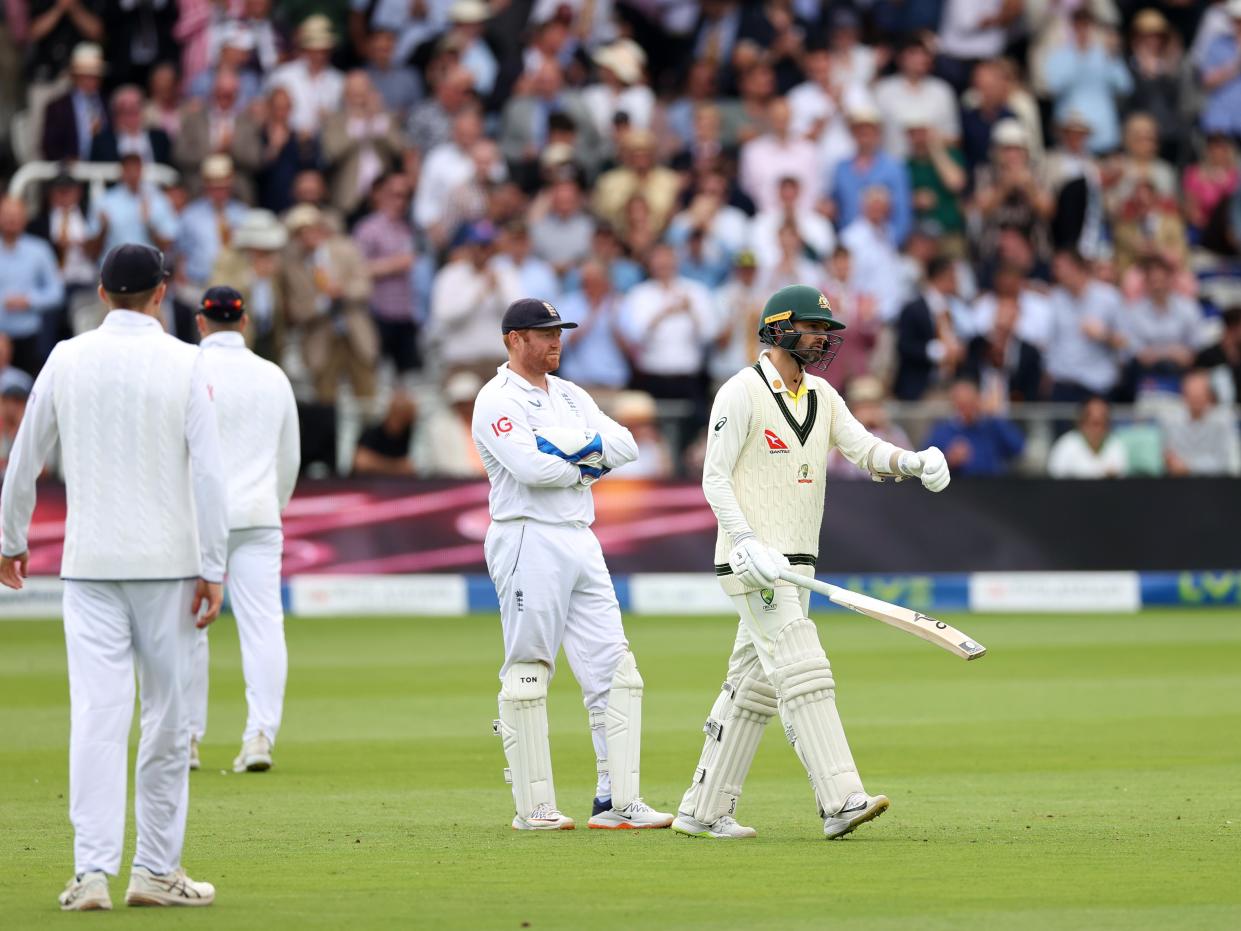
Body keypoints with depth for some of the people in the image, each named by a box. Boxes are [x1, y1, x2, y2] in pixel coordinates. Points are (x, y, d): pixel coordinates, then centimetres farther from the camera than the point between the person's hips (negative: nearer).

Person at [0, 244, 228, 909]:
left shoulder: (67, 359, 2)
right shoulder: (184, 363, -4)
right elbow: (208, 471, -8)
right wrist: (212, 569, -5)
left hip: (90, 563, 2)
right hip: (167, 561, -2)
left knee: (97, 714, -2)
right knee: (167, 716, 7)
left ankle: (93, 872, -11)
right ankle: (156, 872, 10)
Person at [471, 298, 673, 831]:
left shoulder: (570, 397, 18)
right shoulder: (497, 401, -6)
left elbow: (626, 447, 7)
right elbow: (529, 468, -21)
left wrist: (579, 446, -10)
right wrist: (586, 467, -5)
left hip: (581, 543, 8)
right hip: (529, 542, -8)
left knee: (613, 667, 1)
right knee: (528, 674, -4)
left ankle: (617, 802, 1)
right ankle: (533, 807, -1)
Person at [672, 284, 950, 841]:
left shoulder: (822, 397, 15)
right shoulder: (742, 393, -8)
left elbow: (865, 450, 5)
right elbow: (715, 478, -11)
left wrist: (914, 462, -17)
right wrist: (747, 543, -24)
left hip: (795, 565, 9)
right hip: (752, 564, -9)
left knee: (755, 686, 10)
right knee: (802, 672, -16)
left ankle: (703, 811, 15)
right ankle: (841, 802, -22)